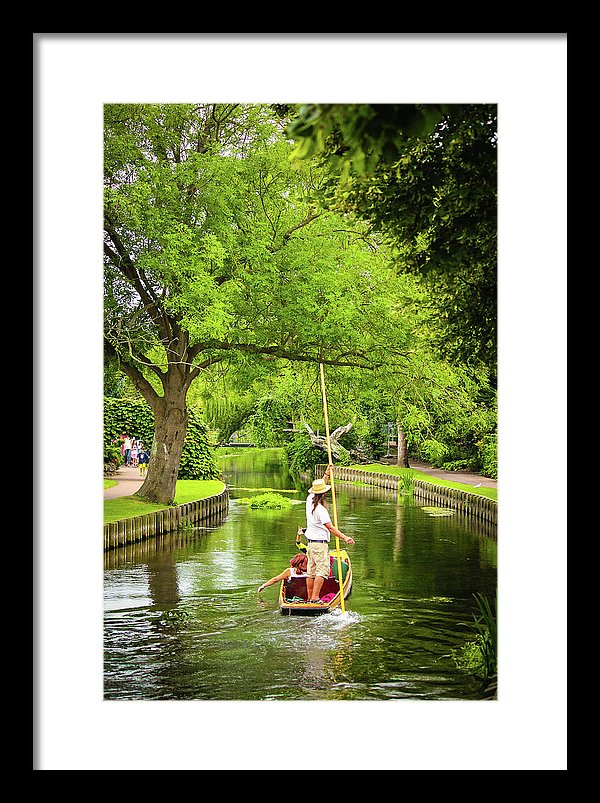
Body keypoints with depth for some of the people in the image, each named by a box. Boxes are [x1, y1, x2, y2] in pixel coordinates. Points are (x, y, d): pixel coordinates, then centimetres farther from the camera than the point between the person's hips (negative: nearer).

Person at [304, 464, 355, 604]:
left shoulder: (309, 500, 5)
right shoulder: (320, 509, -19)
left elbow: (320, 485, 23)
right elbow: (330, 527, -21)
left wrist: (327, 473, 21)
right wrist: (345, 538, -23)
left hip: (311, 542, 9)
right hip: (320, 543, -9)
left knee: (311, 571, 10)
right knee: (322, 570, -9)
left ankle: (310, 598, 12)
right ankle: (315, 598, -15)